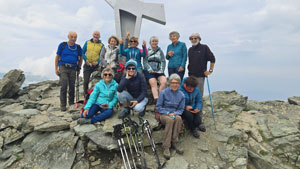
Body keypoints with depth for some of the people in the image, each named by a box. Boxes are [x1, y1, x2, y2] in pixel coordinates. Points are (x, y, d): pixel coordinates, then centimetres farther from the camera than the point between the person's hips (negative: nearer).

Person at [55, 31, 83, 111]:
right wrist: (56, 68, -1)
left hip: (73, 69, 2)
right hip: (63, 67, -2)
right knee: (64, 86, -12)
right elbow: (57, 57, 6)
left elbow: (80, 58, 19)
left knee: (72, 87, 6)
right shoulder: (62, 45, 3)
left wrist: (78, 69, 14)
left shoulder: (78, 47, 7)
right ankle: (63, 105, -4)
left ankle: (71, 104, 20)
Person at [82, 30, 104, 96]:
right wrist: (86, 60, -7)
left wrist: (97, 62, -15)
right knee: (86, 81, 0)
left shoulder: (101, 45, 6)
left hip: (96, 66, -1)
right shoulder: (87, 42, 11)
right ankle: (85, 95, 10)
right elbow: (83, 52, 10)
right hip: (87, 65, 1)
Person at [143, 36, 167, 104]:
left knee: (164, 82, -24)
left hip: (158, 71, 2)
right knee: (153, 83, -26)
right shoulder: (147, 51, 10)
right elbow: (145, 61, 0)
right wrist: (150, 70, -12)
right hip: (149, 71, -2)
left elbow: (163, 61, 9)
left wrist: (161, 70, -6)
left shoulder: (160, 51, 17)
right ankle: (156, 98, -33)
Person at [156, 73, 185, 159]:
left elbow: (181, 109, 8)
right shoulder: (164, 92, -6)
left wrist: (175, 113, -13)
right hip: (164, 114, -2)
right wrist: (168, 113, -15)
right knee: (170, 120, -36)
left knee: (178, 118, -34)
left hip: (175, 114, 3)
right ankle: (166, 147, -31)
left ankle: (174, 142, -20)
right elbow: (158, 107, -3)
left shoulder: (181, 95, 3)